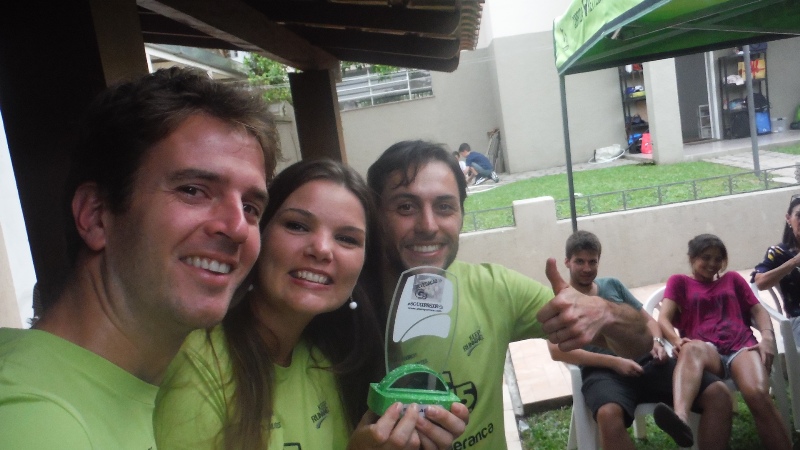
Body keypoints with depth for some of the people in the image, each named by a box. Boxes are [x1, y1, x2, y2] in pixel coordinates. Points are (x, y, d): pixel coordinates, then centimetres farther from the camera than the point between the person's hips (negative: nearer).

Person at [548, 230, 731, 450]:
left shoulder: (613, 285, 24)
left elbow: (648, 320, 28)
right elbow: (558, 350, -6)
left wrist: (657, 342, 3)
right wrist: (613, 362, -14)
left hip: (646, 361, 5)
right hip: (603, 371, -5)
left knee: (718, 393, -17)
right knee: (609, 414, -41)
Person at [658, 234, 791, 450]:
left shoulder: (732, 278, 30)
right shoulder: (679, 282, 20)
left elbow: (758, 310, 20)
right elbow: (663, 318, 5)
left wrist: (768, 337, -3)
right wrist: (676, 340, -19)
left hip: (741, 346, 3)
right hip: (706, 350, -2)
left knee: (758, 393, -33)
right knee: (691, 349, -42)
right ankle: (680, 418, -66)